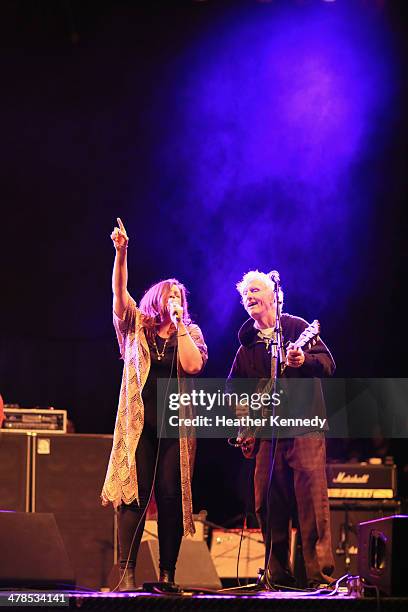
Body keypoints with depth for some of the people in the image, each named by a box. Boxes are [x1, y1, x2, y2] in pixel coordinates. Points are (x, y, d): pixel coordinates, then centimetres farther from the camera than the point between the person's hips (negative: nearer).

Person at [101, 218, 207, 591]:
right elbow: (119, 292, -2)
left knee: (171, 497, -2)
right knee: (134, 494, -9)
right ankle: (127, 572, -11)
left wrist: (180, 325, -3)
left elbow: (193, 365, -6)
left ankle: (167, 574, 1)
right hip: (139, 422, -1)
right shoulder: (138, 326, 12)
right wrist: (121, 253, -15)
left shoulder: (190, 333, 13)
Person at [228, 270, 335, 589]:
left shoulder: (296, 327, 2)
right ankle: (278, 574, 10)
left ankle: (320, 573, -15)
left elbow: (328, 364, -8)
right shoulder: (247, 345, 18)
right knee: (268, 506, 3)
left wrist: (303, 361, -27)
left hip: (305, 427, -6)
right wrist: (240, 409, 9)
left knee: (312, 501, -13)